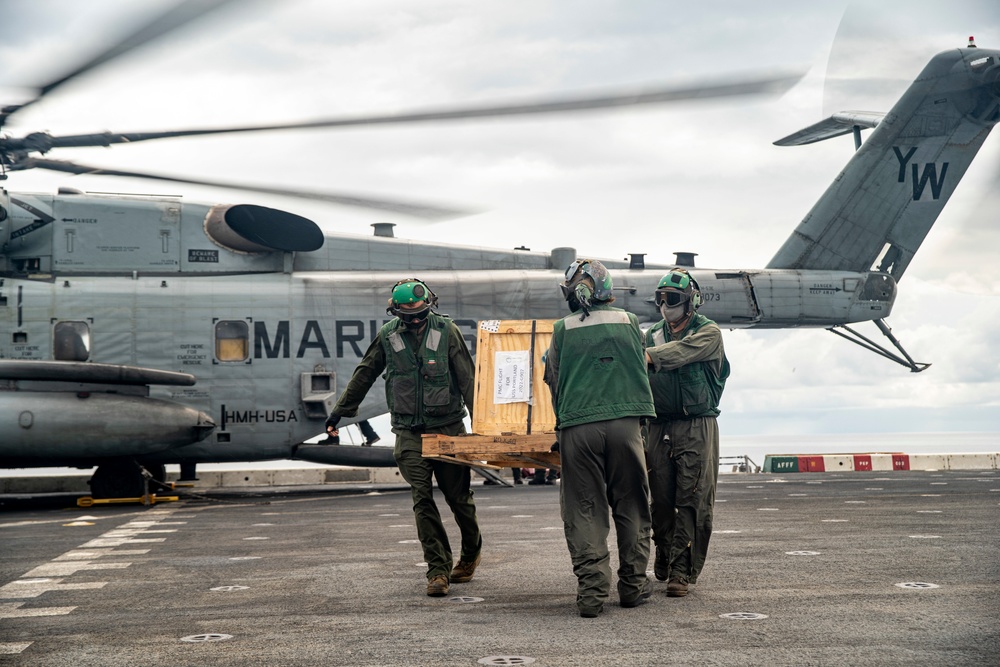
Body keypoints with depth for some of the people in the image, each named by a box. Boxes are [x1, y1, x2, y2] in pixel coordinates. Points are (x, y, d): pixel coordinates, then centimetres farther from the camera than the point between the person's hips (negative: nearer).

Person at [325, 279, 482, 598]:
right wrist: (339, 412, 18)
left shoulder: (447, 331, -4)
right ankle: (438, 569, -3)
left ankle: (471, 551, 31)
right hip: (409, 431, 1)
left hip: (448, 427, -1)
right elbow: (363, 375, 14)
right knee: (422, 498, -8)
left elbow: (467, 378, -4)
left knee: (458, 495, 4)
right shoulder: (388, 336, 3)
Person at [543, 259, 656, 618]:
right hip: (624, 423, 1)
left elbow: (553, 382, 13)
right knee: (631, 507, 12)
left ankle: (591, 590, 0)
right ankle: (633, 585, 18)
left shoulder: (562, 330, 6)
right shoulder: (629, 322, 9)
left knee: (584, 511, 4)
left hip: (576, 427, -1)